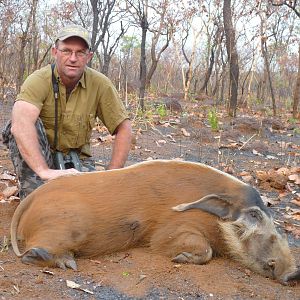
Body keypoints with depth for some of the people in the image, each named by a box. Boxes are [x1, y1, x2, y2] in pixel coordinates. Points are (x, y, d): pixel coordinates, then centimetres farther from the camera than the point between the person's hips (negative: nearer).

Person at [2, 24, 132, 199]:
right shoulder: (39, 80, -21)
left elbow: (124, 128, -8)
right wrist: (44, 171, -51)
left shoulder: (100, 84, -12)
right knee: (28, 124, -30)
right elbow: (20, 123, -39)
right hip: (38, 156, -1)